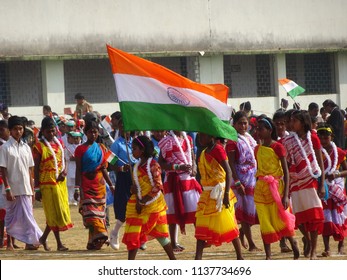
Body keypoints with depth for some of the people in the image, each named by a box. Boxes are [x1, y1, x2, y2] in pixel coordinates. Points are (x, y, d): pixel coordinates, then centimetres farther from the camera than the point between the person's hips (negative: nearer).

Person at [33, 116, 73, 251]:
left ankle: (43, 238, 24)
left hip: (60, 182, 6)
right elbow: (36, 168, -7)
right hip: (47, 183, -6)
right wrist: (37, 188, -10)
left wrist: (64, 171, -5)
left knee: (57, 213, 9)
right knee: (55, 213, -5)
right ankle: (59, 243, -1)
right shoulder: (39, 147, -7)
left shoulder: (59, 144, 11)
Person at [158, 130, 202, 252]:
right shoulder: (167, 141, -7)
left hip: (188, 178, 5)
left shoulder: (188, 139, 11)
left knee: (195, 210, 1)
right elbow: (161, 163, -10)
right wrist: (178, 167, -20)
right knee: (173, 212, -1)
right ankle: (173, 243, 4)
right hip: (173, 179, -5)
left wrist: (193, 168, 0)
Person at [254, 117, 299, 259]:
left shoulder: (277, 147, -7)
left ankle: (293, 243, 24)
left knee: (280, 219, -3)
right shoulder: (258, 149, 9)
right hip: (261, 188, 5)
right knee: (264, 223, 2)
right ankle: (268, 256, 5)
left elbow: (286, 172, -9)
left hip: (275, 187, -5)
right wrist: (257, 188, 14)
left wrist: (285, 195, -15)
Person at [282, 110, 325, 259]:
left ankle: (313, 250, 2)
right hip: (296, 182, 1)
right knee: (300, 216, -1)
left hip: (311, 180, -1)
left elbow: (320, 163, 2)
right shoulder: (287, 141, 2)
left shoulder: (313, 138, 0)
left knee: (314, 215, -5)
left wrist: (322, 185, -4)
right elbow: (286, 164, 4)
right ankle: (307, 239, 28)